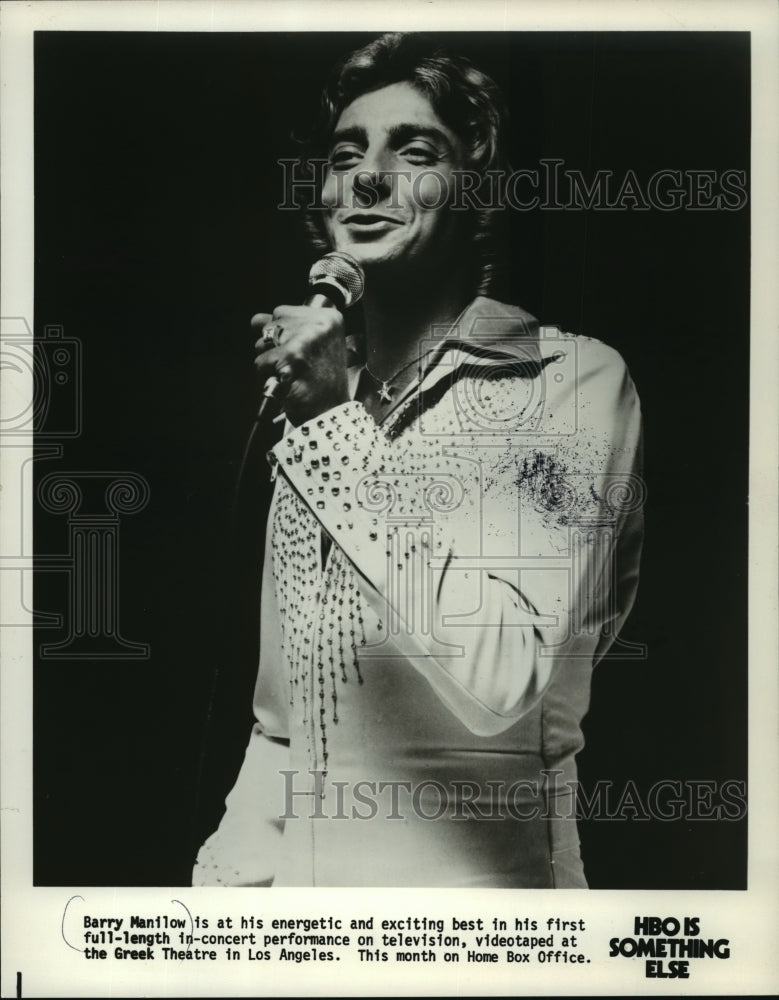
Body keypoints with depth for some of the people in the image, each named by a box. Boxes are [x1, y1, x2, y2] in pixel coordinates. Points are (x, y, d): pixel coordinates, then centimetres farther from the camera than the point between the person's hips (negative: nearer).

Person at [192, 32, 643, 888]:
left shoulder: (573, 382, -11)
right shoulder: (317, 394, 5)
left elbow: (500, 682, -25)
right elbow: (282, 721, 8)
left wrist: (341, 425, -23)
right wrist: (226, 875, 1)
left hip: (474, 865, -5)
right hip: (299, 864, 5)